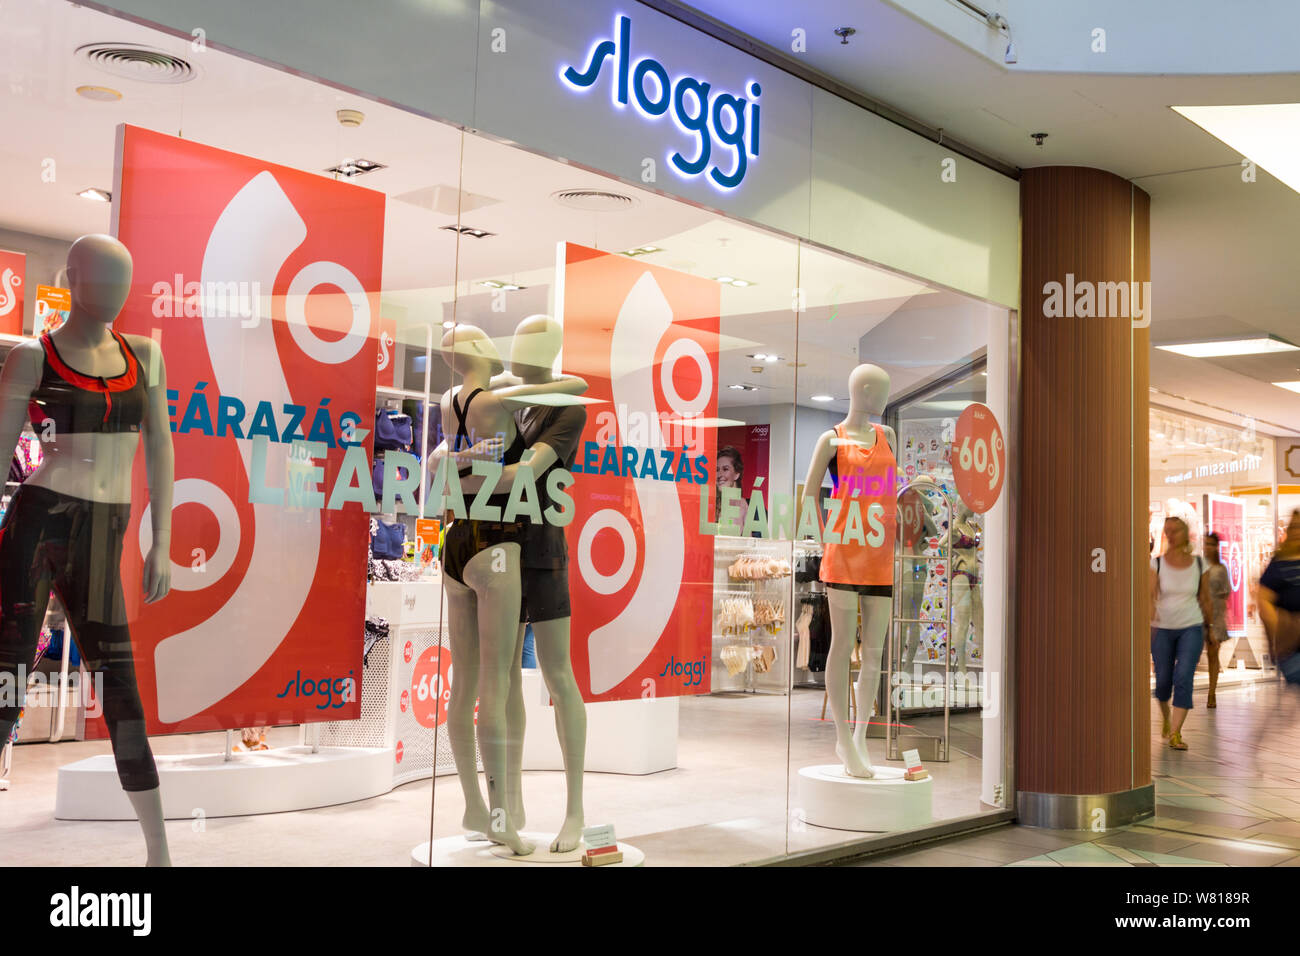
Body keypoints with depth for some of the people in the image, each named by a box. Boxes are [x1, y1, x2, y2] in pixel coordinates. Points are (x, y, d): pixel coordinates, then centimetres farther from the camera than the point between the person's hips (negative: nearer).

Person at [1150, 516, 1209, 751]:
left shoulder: (1199, 564, 1)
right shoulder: (1157, 563, -4)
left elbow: (1203, 597, 10)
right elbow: (1150, 594, -14)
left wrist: (1209, 627, 14)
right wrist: (1151, 615, -33)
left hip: (1191, 628, 0)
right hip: (1162, 628, 0)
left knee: (1183, 678, -15)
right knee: (1163, 680, 6)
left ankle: (1175, 733, -13)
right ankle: (1166, 716, 37)